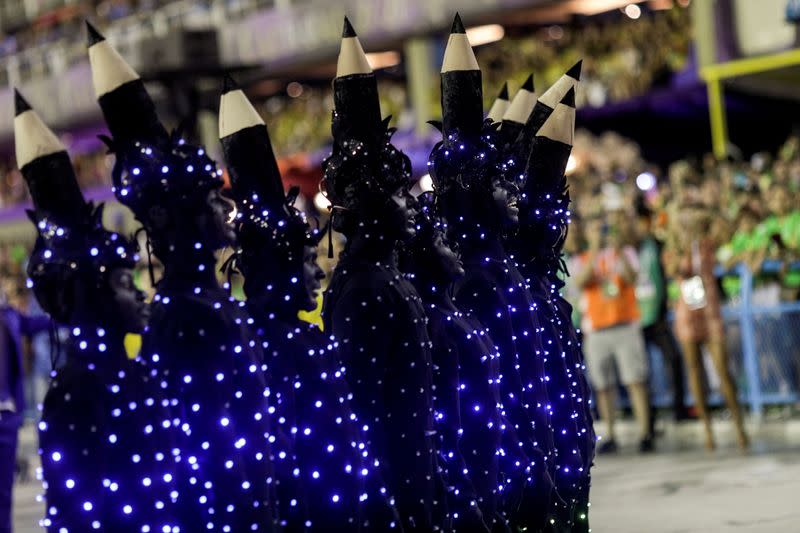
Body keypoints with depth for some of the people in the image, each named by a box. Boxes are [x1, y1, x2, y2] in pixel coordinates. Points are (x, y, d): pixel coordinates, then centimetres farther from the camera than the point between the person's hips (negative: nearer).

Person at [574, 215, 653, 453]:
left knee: (636, 380, -8)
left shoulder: (625, 253, 9)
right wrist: (595, 253, -17)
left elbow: (631, 278, -8)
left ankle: (645, 434, -11)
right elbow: (581, 282, -9)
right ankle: (610, 436, 7)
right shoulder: (583, 260, 11)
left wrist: (618, 251, -19)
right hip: (596, 330, 2)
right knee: (603, 385, 2)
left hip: (625, 325, -1)